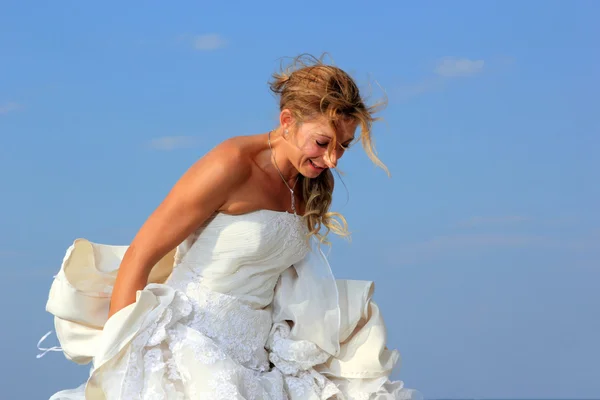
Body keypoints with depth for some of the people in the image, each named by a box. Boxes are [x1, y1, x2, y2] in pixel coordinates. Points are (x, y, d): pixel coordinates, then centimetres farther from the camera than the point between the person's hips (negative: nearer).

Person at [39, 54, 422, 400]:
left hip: (256, 356, 7)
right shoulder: (232, 166, -13)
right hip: (189, 352, -7)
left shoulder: (316, 186, 10)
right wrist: (119, 356, -13)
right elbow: (138, 257, -11)